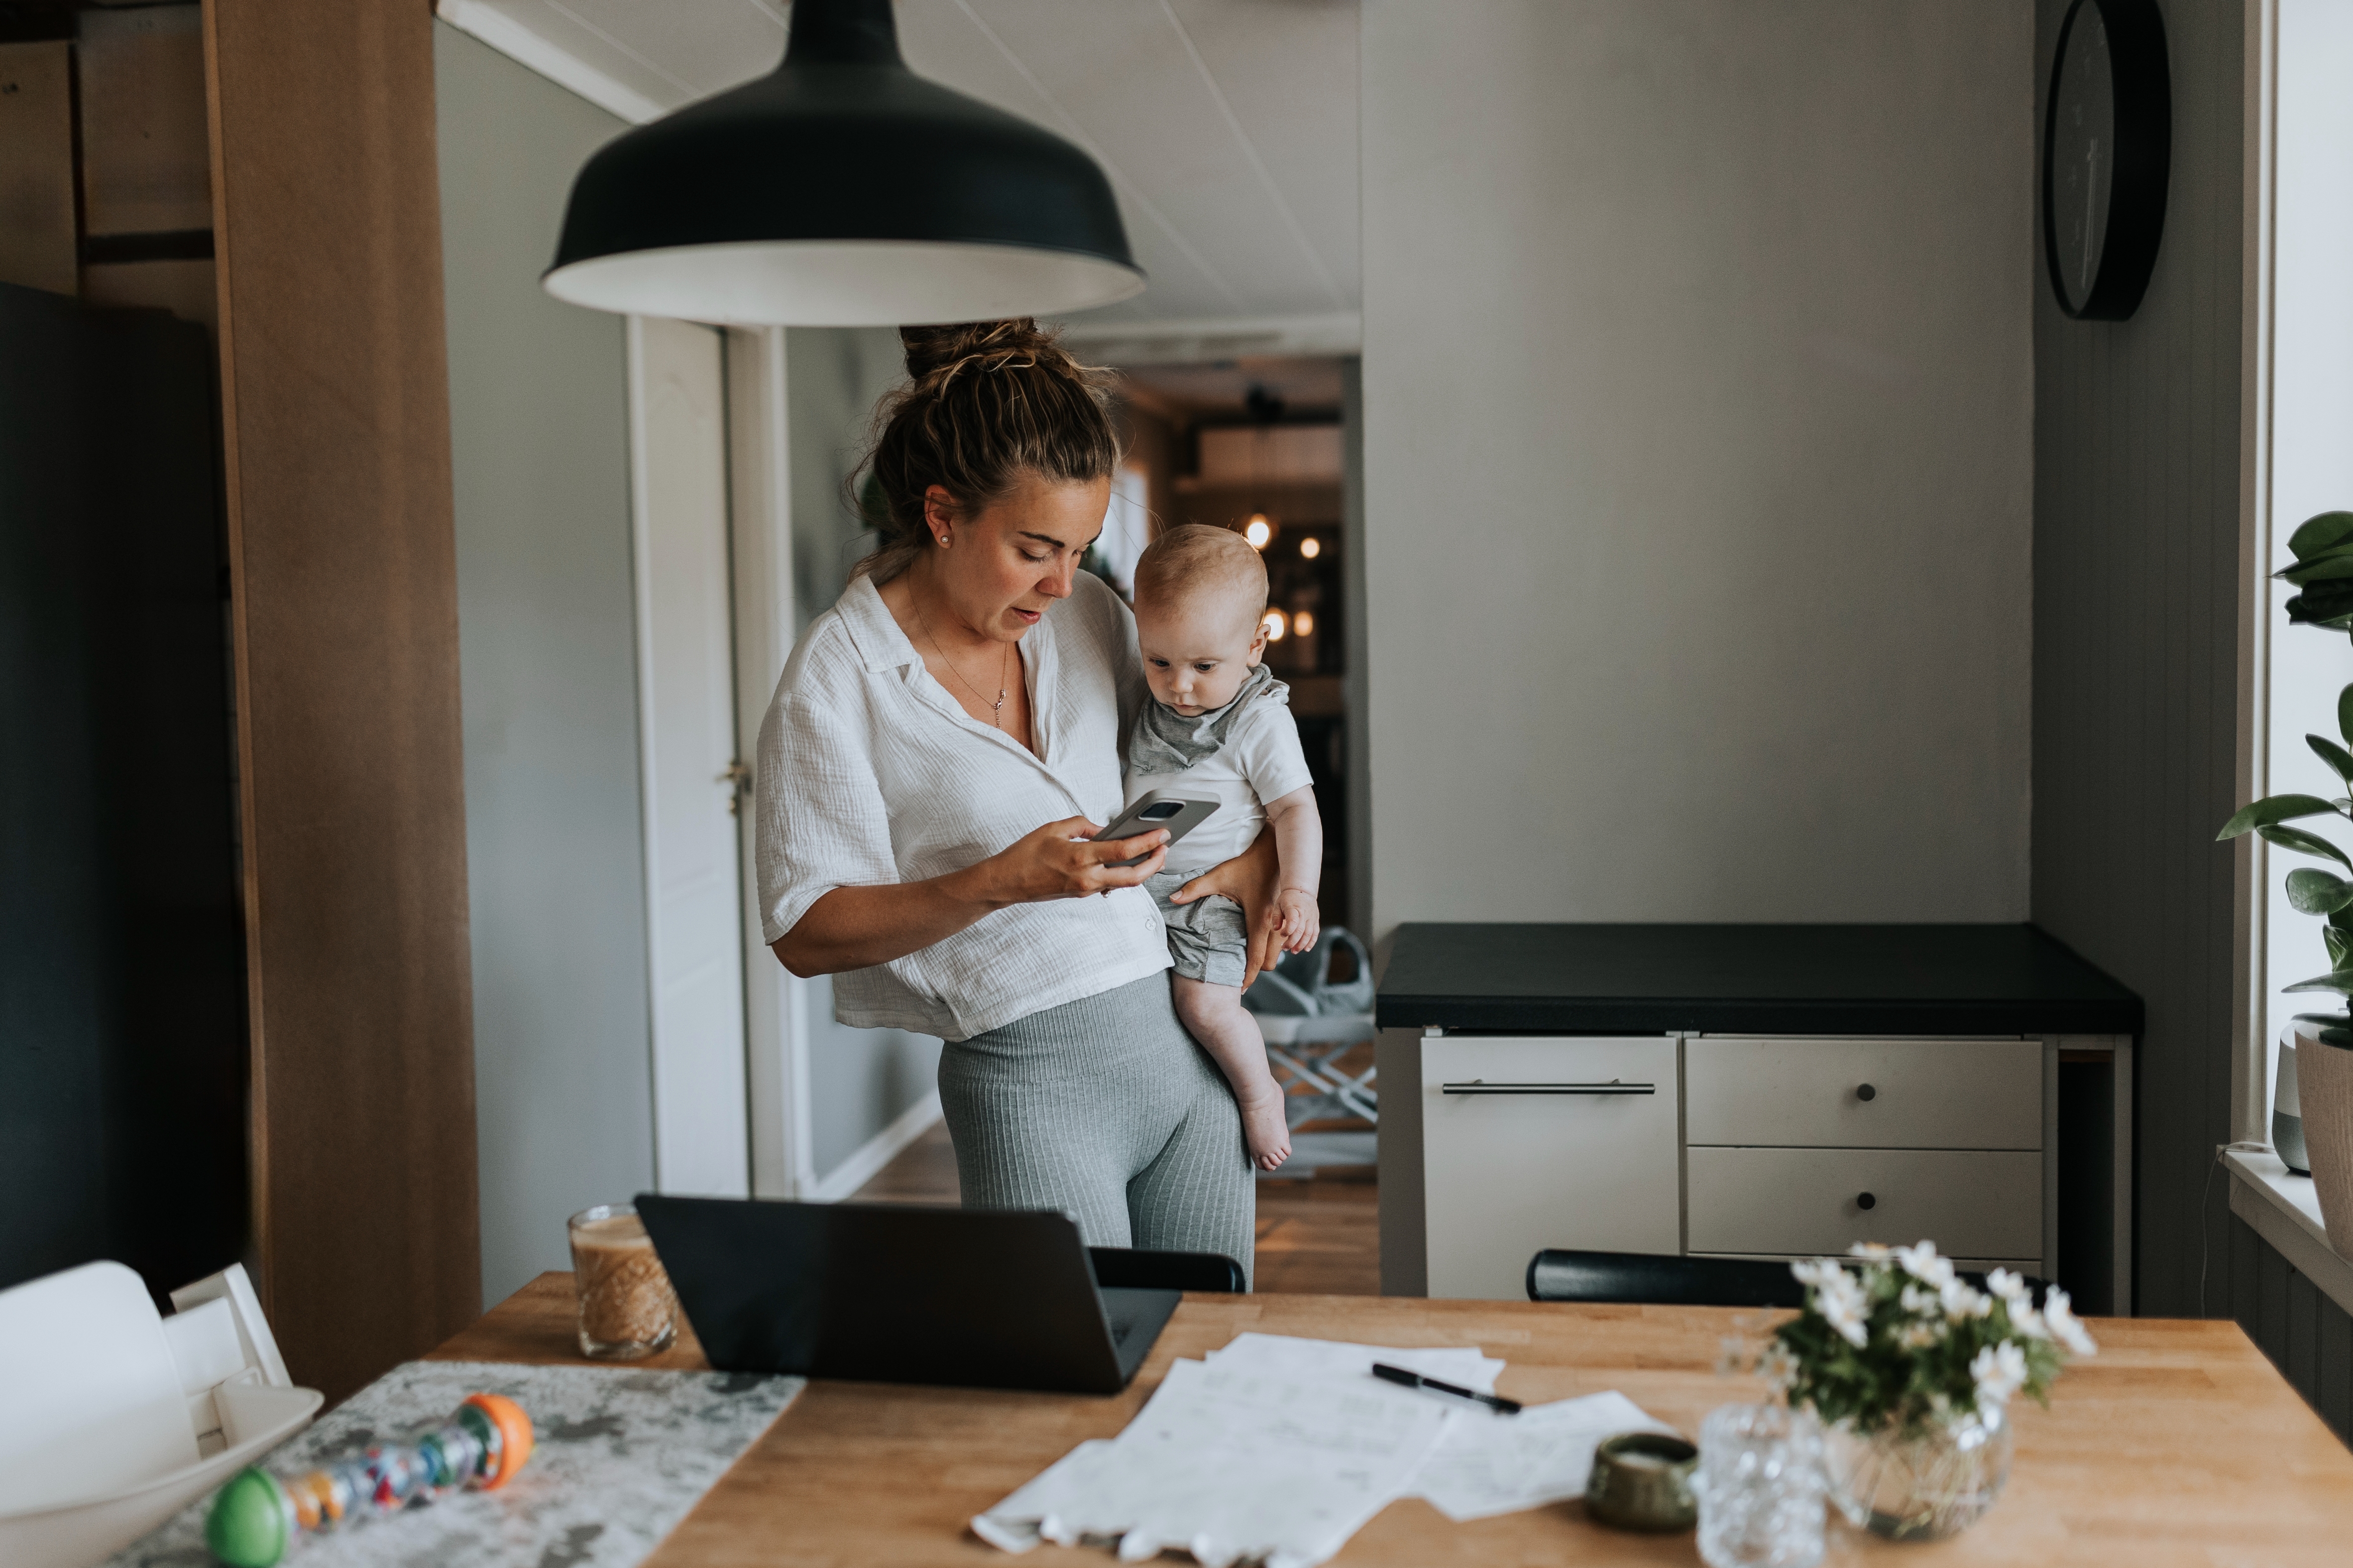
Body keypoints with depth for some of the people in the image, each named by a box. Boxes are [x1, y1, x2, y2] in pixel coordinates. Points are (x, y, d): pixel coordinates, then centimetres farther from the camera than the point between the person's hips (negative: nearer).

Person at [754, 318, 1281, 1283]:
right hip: (1031, 1078, -5)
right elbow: (805, 932, -10)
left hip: (1192, 1038, 6)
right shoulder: (839, 676, -10)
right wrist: (1001, 882, -23)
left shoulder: (1088, 614, 6)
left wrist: (1258, 851, 3)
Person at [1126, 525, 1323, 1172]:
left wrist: (1299, 890, -23)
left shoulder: (1260, 721, -15)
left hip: (1210, 890, -7)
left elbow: (1295, 809, -14)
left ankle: (1259, 1093, 7)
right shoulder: (1154, 704, 3)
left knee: (1204, 1002, -19)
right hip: (1137, 882, 7)